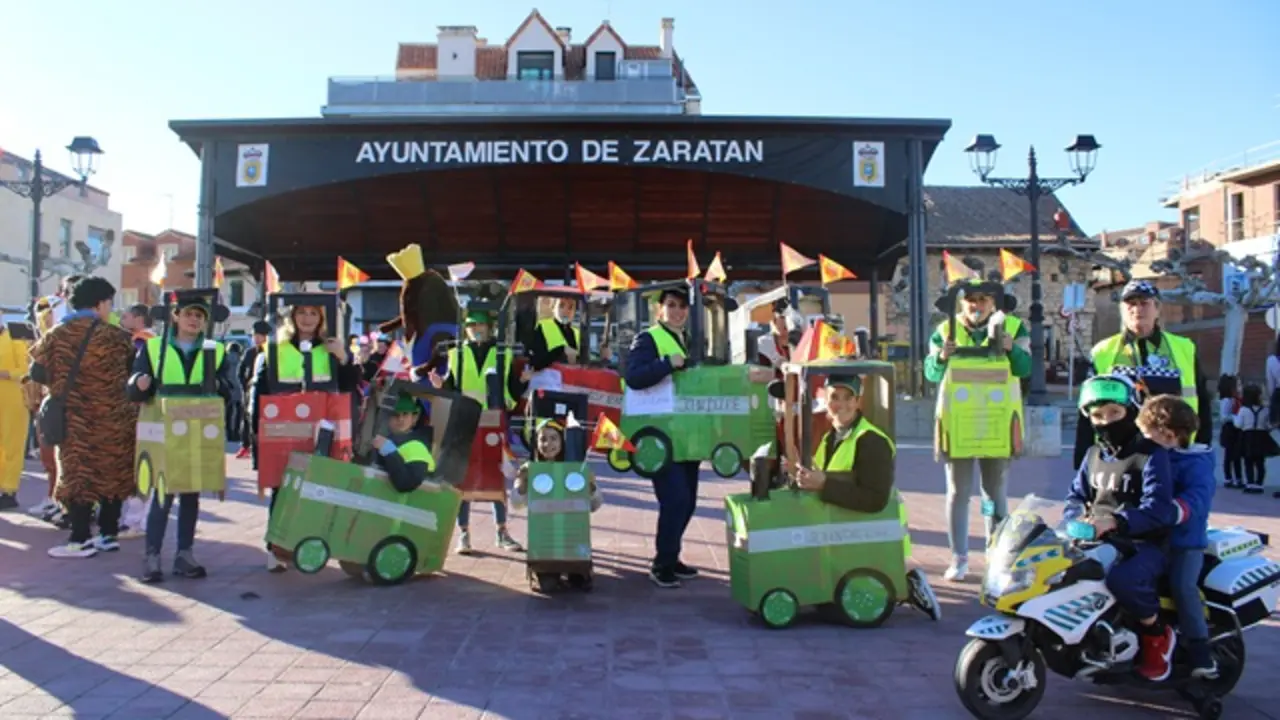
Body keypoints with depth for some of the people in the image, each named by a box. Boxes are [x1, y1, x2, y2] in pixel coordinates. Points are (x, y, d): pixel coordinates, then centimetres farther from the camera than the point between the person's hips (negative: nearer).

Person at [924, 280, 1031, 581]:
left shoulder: (1013, 327, 2)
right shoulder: (945, 331, 1)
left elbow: (1025, 368, -6)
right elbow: (931, 373, -5)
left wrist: (1012, 349, -26)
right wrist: (942, 357, -26)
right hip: (956, 420, -1)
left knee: (996, 492, 11)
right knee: (958, 492, 3)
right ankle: (959, 558, 10)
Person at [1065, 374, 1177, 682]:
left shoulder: (1152, 455, -10)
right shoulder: (1094, 454, 13)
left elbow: (1158, 509, -22)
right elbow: (1076, 495, 10)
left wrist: (1116, 521, -37)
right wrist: (1078, 520, -13)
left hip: (1145, 544, -7)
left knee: (1123, 578, -35)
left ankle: (1157, 635, -6)